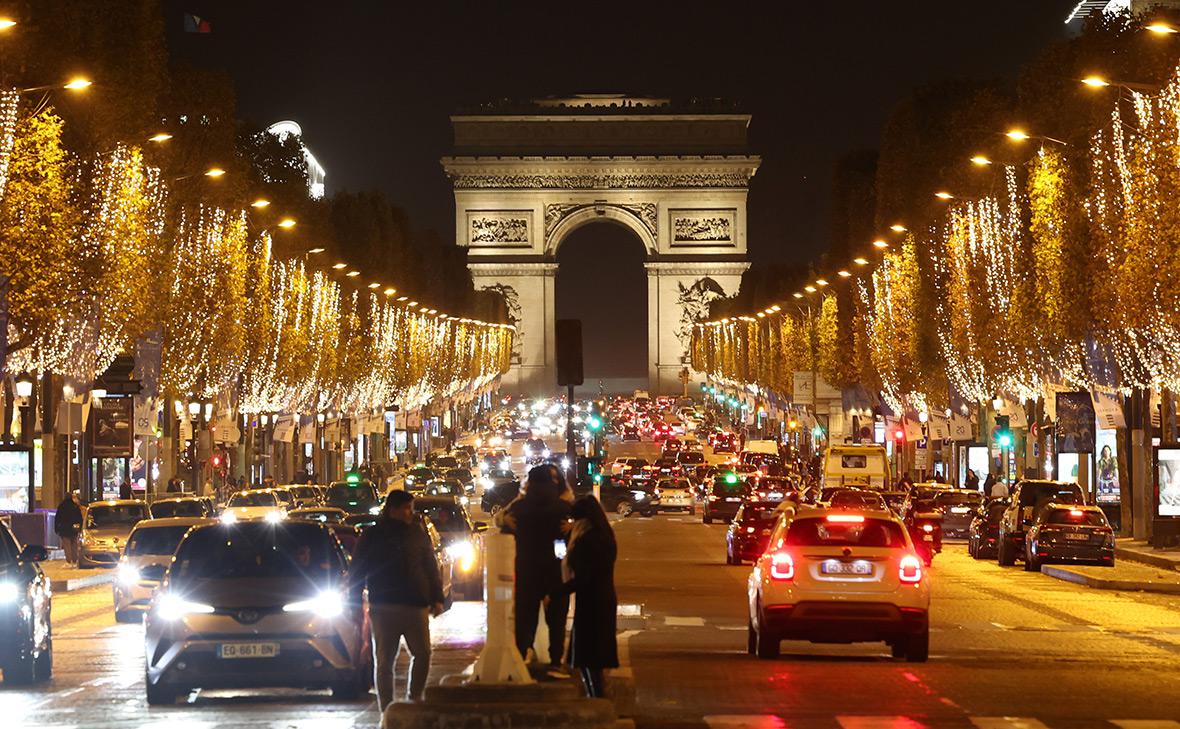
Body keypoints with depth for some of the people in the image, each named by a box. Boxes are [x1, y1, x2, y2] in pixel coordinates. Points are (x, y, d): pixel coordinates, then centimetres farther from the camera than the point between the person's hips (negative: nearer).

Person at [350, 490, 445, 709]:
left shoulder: (418, 533, 11)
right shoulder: (372, 536, 4)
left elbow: (431, 568, 13)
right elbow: (357, 572, 6)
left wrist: (437, 598, 4)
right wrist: (355, 605, 0)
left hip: (416, 606, 2)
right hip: (384, 608, -2)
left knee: (422, 654, -5)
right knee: (384, 660, 1)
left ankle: (414, 698, 12)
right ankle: (387, 710, 7)